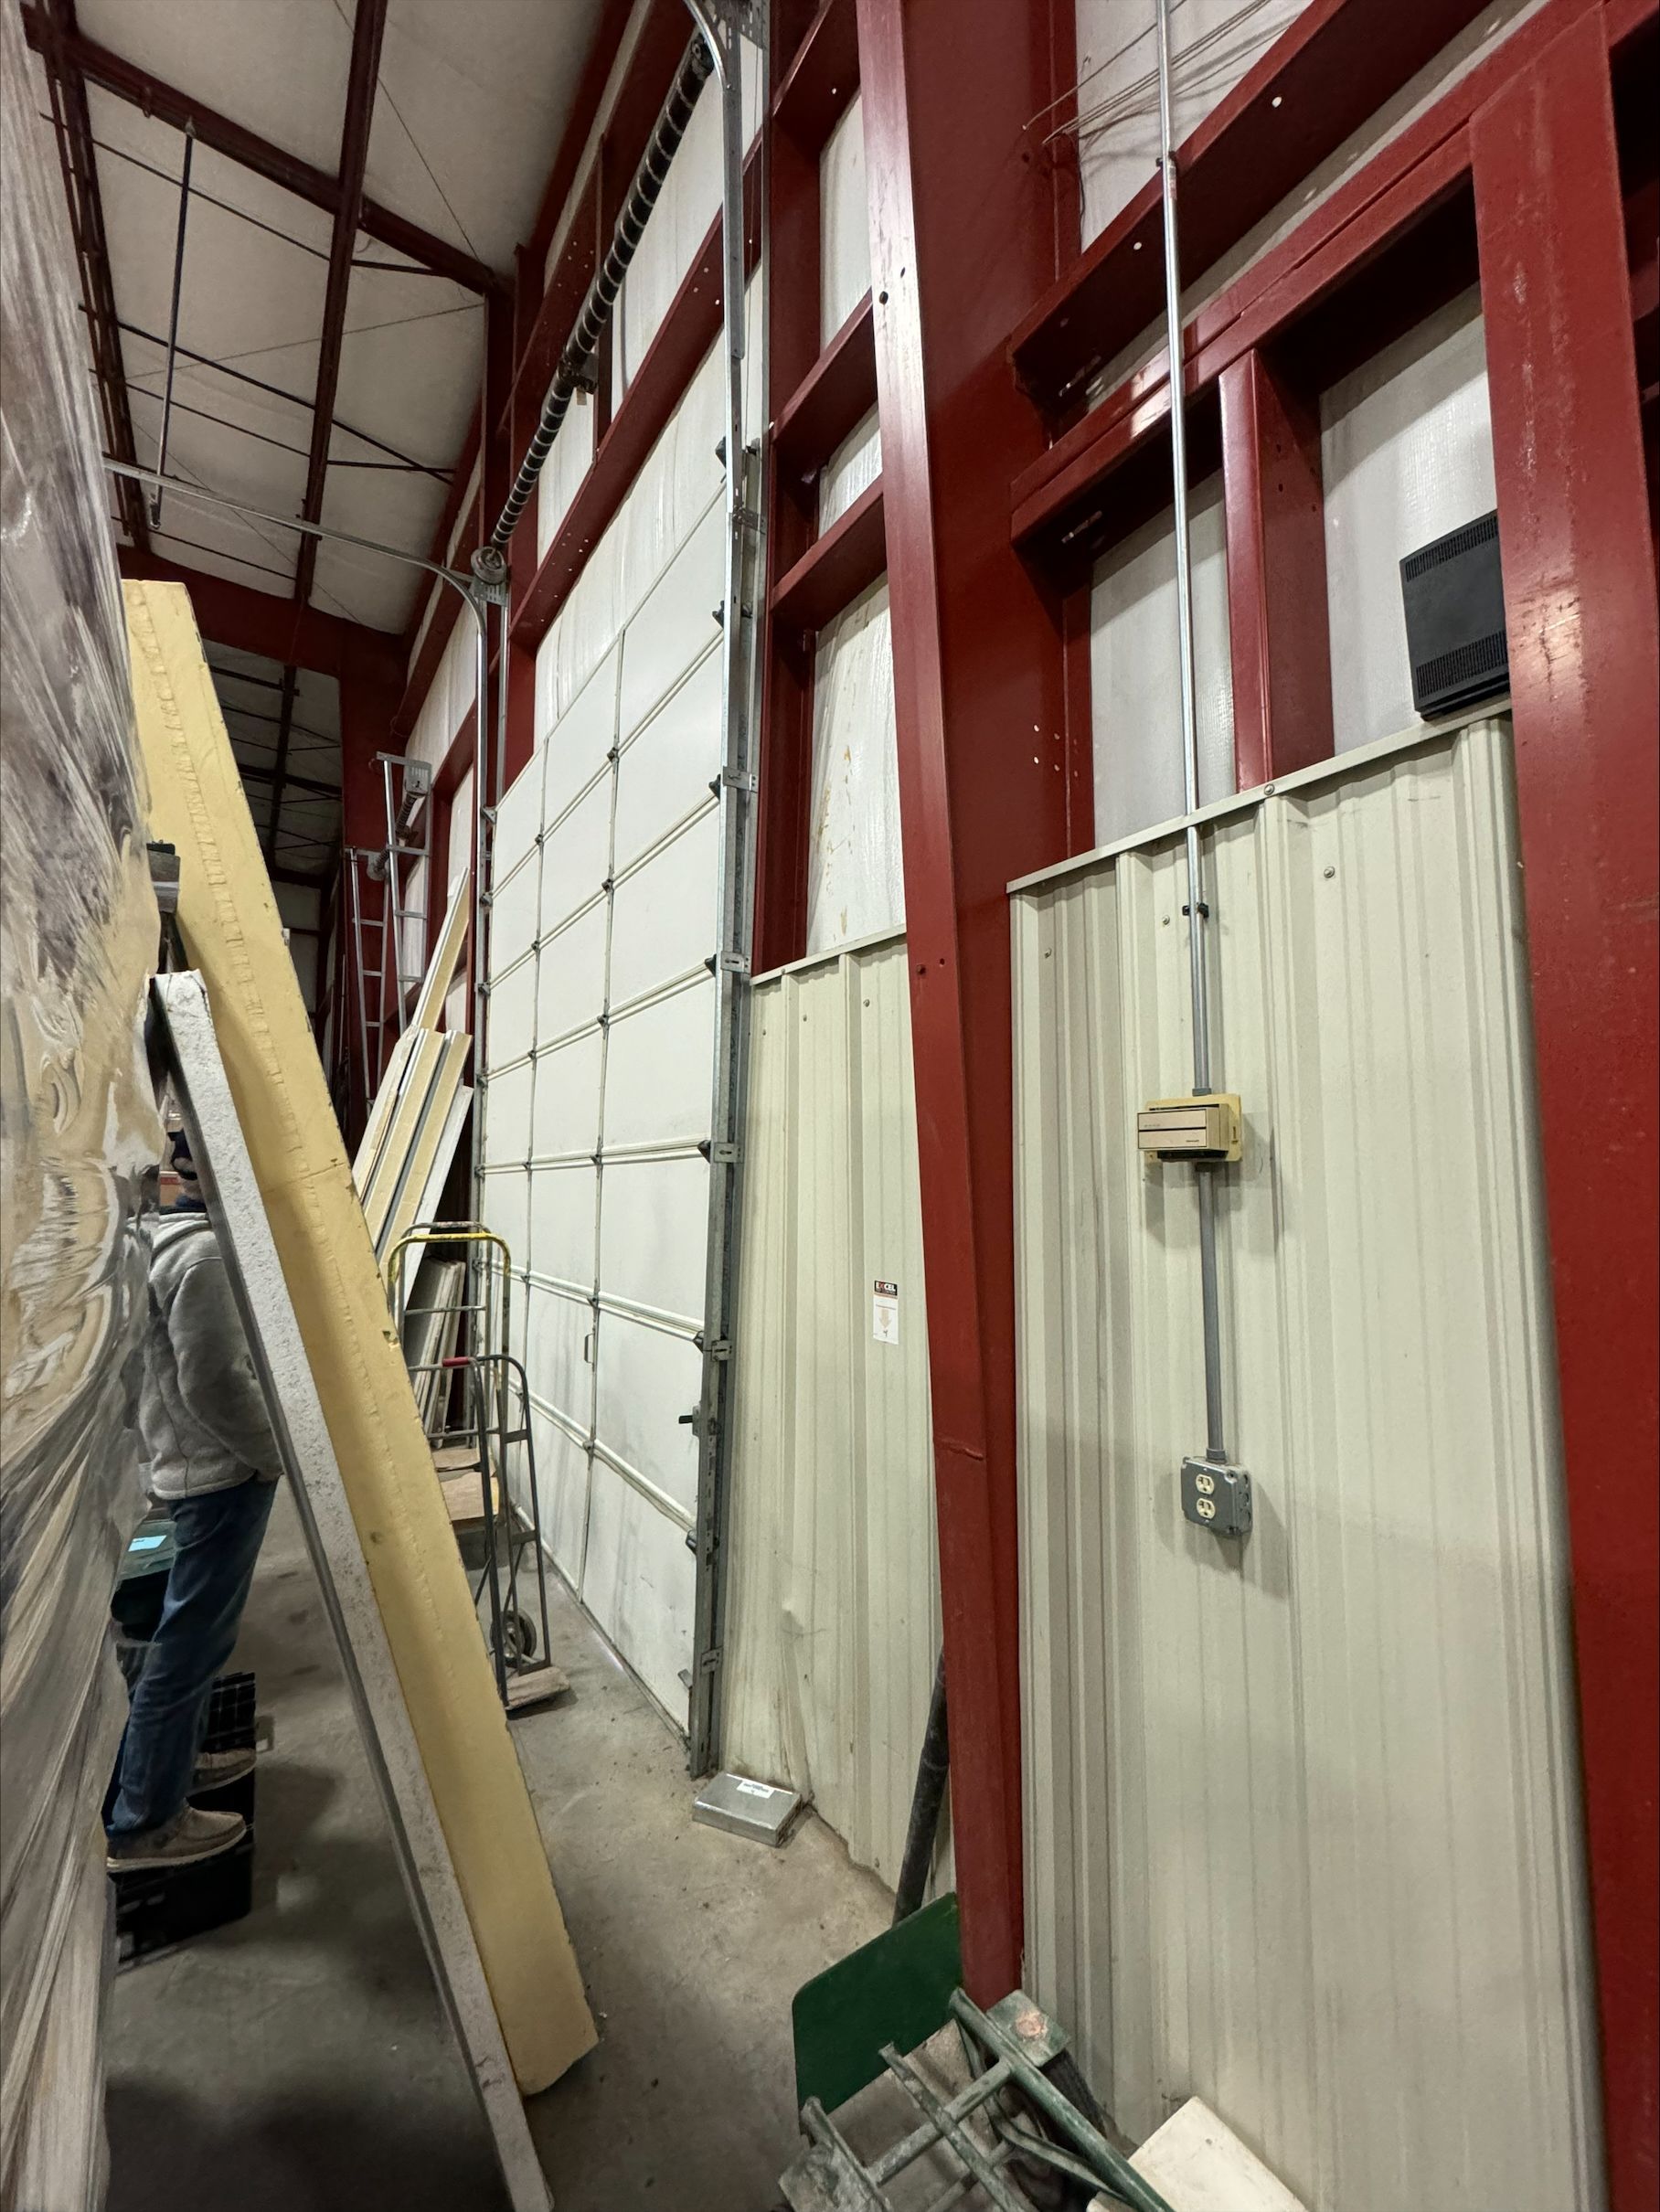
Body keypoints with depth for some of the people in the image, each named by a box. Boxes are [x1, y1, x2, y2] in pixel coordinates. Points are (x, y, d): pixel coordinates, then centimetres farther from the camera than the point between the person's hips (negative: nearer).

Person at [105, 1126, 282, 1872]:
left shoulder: (174, 1240, 9)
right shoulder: (205, 1253, -24)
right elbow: (215, 1384, -26)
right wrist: (279, 1453, -14)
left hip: (201, 1468, 10)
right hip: (223, 1475, -10)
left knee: (193, 1632, 24)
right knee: (190, 1641, 3)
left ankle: (172, 1759, 40)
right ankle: (142, 1821, 18)